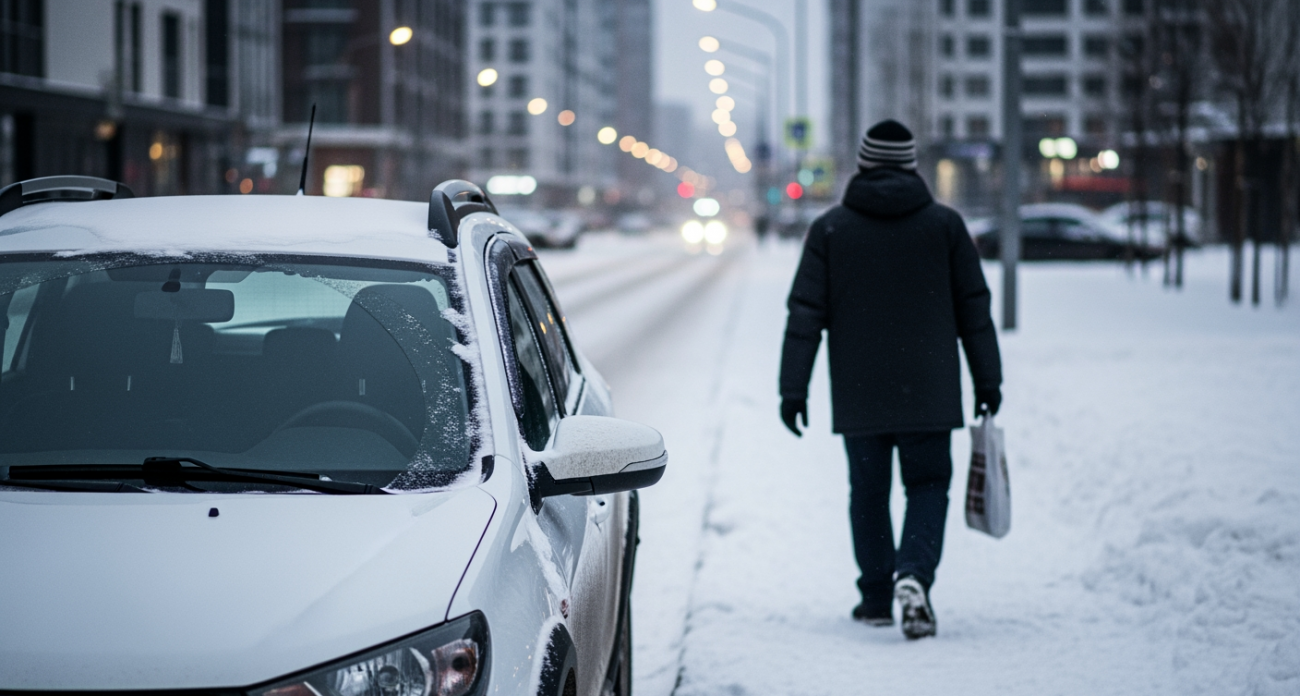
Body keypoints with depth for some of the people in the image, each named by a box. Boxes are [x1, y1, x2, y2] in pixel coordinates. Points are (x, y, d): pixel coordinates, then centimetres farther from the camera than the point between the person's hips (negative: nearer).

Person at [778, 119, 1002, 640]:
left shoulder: (830, 229, 1)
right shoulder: (944, 225, 2)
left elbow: (805, 314, -2)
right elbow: (974, 309, 4)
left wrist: (793, 388, 1)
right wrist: (987, 380, 10)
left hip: (858, 395, 1)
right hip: (929, 391, 0)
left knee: (868, 491, 13)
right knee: (928, 485, 7)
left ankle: (877, 597, 17)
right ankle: (913, 574, -17)